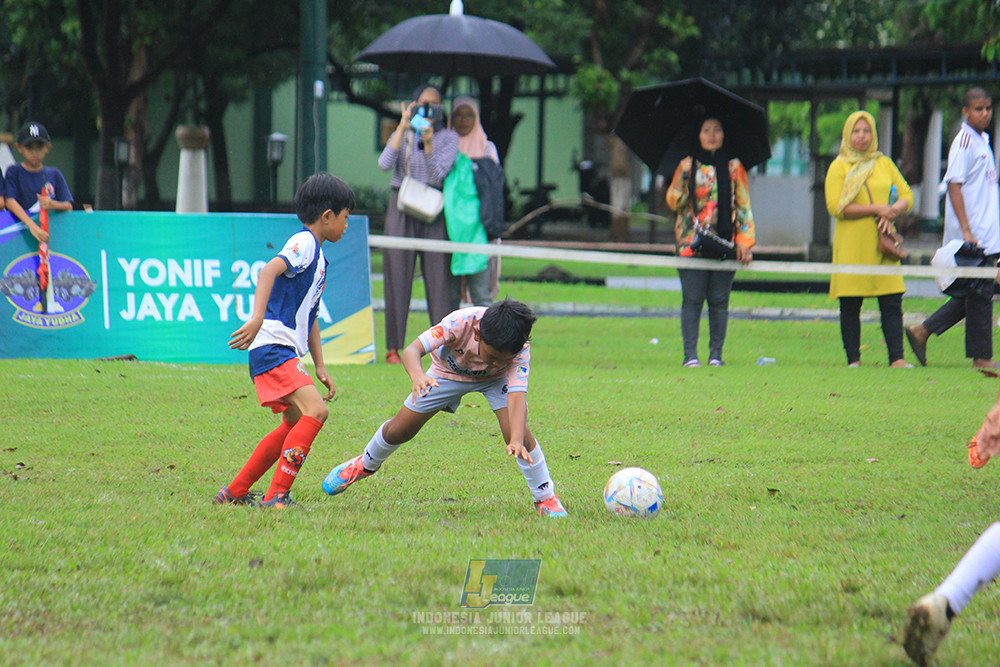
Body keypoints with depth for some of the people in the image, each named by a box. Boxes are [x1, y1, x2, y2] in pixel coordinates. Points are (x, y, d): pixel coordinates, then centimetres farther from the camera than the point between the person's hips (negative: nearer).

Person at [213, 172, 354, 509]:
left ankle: (234, 493, 26)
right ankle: (277, 496, -25)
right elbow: (270, 270, -27)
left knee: (294, 423, 20)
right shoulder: (304, 243, -8)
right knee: (315, 410, -22)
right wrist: (257, 318, -39)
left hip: (286, 353, 11)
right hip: (272, 346, -11)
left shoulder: (317, 255, 22)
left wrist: (320, 367, 25)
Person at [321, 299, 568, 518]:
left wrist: (517, 441, -62)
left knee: (516, 432, -25)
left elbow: (517, 396, -46)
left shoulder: (520, 350, -39)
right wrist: (417, 376, -68)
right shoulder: (461, 322, -43)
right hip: (449, 372, 1)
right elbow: (412, 350, -46)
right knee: (399, 430, 6)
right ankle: (366, 464, 39)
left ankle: (546, 498, -5)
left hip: (496, 381, -1)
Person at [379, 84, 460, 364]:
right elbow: (384, 164, -10)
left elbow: (438, 174, -8)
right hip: (401, 209, 1)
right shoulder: (402, 135, 9)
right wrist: (403, 128, -14)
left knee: (438, 275, -6)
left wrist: (428, 142, -21)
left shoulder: (449, 138, 5)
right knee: (398, 275, -2)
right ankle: (393, 347, 1)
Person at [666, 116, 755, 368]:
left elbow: (743, 206, 10)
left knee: (719, 300, 0)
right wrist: (683, 176, -13)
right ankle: (690, 354, -5)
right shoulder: (688, 165, 9)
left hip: (724, 242, 1)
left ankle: (716, 354, 5)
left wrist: (745, 242, 0)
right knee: (692, 299, -6)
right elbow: (674, 202, 3)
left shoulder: (734, 167, 11)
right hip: (692, 241, -1)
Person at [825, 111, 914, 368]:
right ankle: (853, 360, 4)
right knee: (850, 306, -1)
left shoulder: (885, 164, 15)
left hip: (882, 245, 3)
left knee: (892, 303, -5)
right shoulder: (839, 168, 2)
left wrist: (893, 212, -10)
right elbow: (836, 206, -10)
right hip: (851, 247, -3)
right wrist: (876, 208, -14)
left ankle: (897, 358, -7)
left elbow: (907, 196, 13)